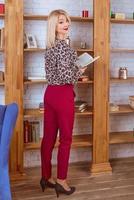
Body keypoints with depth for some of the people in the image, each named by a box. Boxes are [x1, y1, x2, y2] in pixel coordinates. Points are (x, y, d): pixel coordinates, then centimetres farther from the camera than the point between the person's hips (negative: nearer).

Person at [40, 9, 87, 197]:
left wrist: (74, 69, 22)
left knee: (48, 136, 12)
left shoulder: (50, 46, 13)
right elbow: (65, 76, -23)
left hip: (50, 93, 9)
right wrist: (80, 71, -6)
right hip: (63, 95, -9)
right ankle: (61, 181, 9)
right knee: (65, 138, 1)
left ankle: (46, 177, 23)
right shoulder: (64, 46, -16)